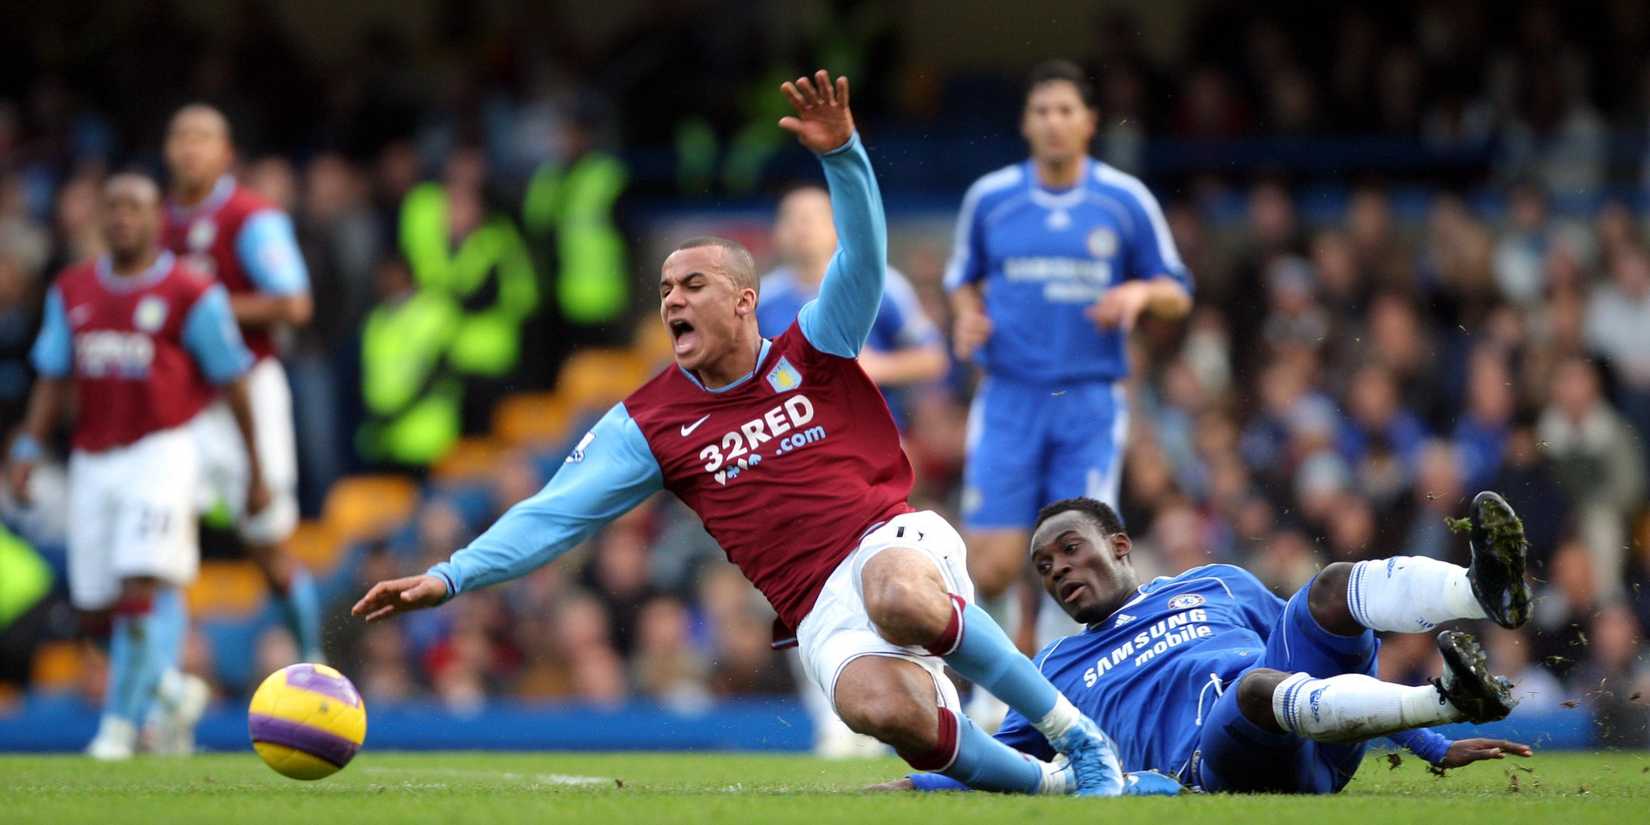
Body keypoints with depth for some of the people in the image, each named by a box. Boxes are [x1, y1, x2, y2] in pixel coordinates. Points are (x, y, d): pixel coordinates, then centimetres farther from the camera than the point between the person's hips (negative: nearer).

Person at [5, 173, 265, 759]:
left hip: (160, 453, -5)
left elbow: (233, 385, 0)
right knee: (97, 609, 7)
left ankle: (120, 723, -7)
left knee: (142, 592, -16)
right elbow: (53, 380, 14)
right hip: (93, 463, 5)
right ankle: (173, 690, 30)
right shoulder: (73, 292, 10)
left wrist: (256, 473, 2)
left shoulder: (191, 295, -5)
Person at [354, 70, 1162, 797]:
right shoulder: (649, 424, 11)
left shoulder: (812, 353, 9)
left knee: (899, 598, -41)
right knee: (880, 705, -36)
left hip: (898, 541, -1)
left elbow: (863, 254, -5)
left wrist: (840, 153, -23)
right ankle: (1042, 779, -14)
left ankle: (1075, 731, -24)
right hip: (821, 609, 1)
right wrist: (450, 575, -7)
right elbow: (554, 515, 5)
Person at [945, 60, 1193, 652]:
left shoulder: (1127, 201, 1)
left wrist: (1141, 293, -14)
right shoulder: (989, 198, 4)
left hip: (1091, 403, -1)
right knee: (991, 572, -10)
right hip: (1009, 400, 1)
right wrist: (968, 314, -3)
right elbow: (963, 279, 19)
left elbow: (1178, 294, 8)